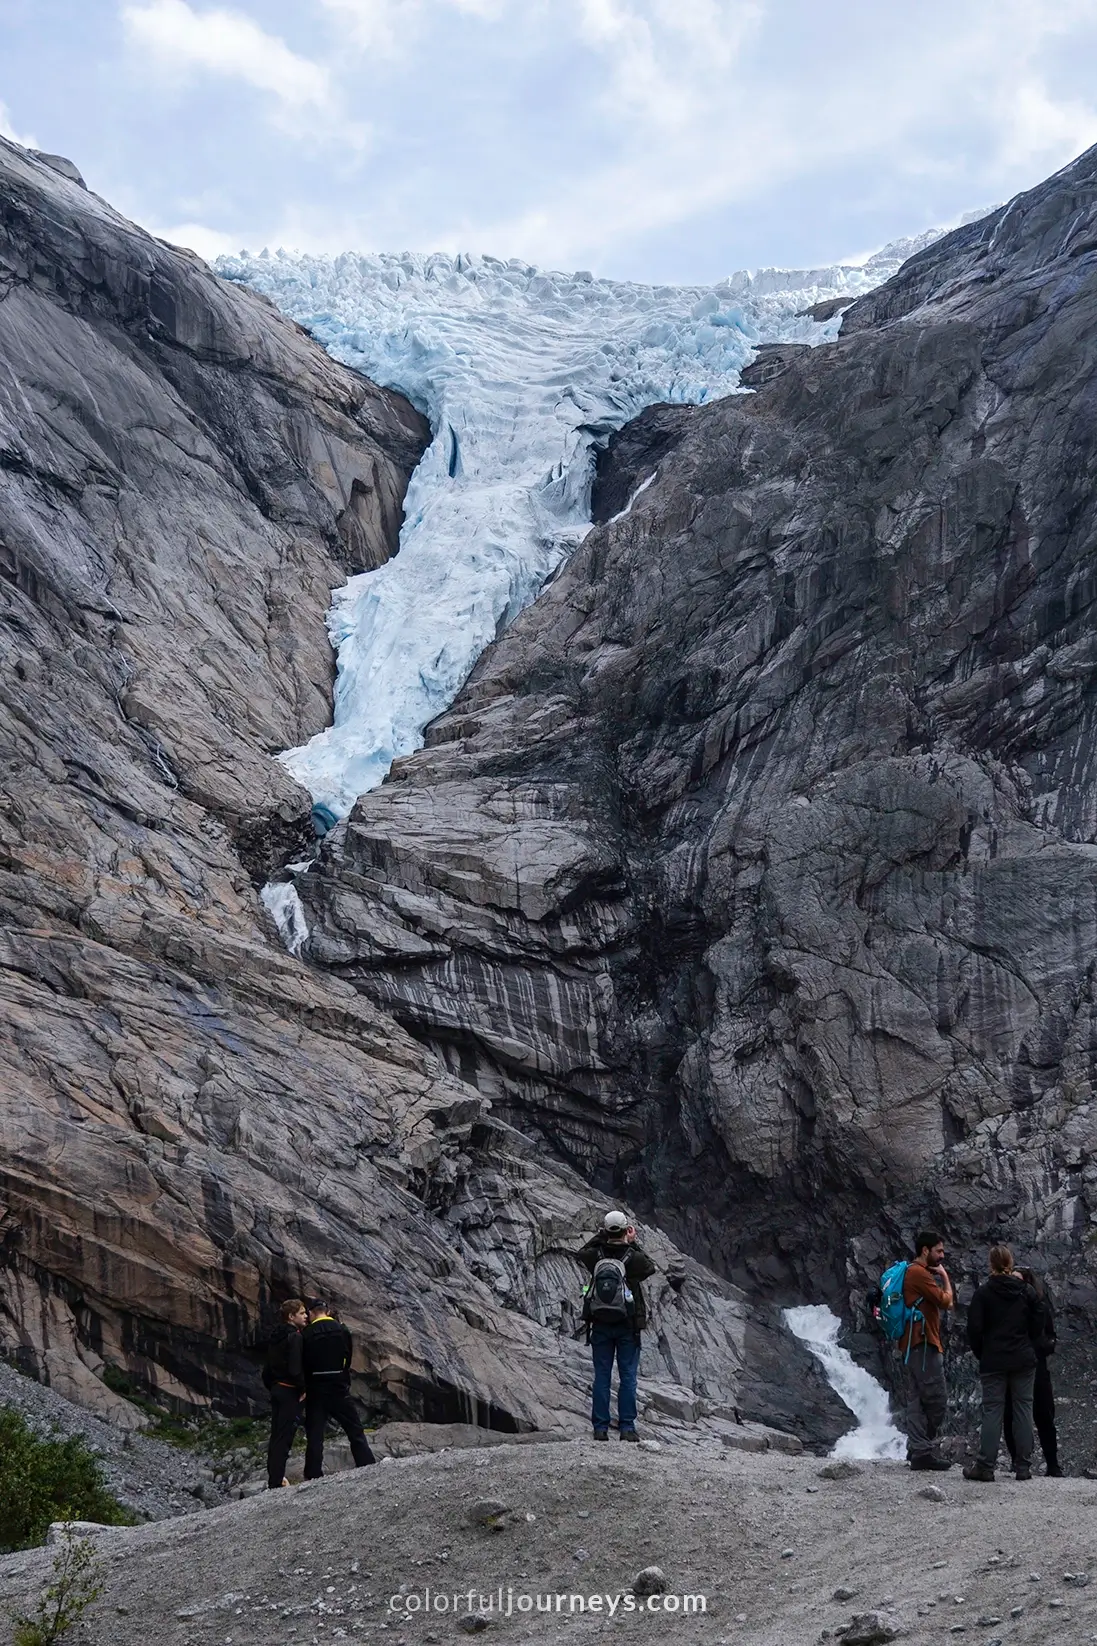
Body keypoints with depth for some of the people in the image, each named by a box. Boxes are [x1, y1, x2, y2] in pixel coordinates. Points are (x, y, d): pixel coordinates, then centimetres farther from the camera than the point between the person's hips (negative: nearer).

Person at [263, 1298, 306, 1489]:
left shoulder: (275, 1337, 12)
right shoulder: (294, 1337, -15)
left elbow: (266, 1369, 16)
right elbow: (295, 1369, -24)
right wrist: (303, 1388, -11)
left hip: (276, 1389, 9)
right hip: (290, 1392, -9)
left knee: (276, 1435, 17)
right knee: (284, 1437, -8)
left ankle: (274, 1476, 26)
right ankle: (275, 1483, -9)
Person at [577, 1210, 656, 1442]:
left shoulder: (596, 1256, -6)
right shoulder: (633, 1258, -12)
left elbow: (581, 1253, 18)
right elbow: (650, 1267, 10)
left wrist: (600, 1236, 15)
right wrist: (633, 1243, 12)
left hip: (600, 1326, 2)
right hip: (627, 1327, -2)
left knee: (602, 1377, 7)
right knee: (628, 1377, 4)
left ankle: (600, 1428, 5)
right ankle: (626, 1427, 1)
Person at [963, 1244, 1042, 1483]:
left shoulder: (984, 1293, -7)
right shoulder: (1027, 1292, 1)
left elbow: (974, 1329, -8)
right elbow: (1038, 1325, 6)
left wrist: (980, 1354, 7)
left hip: (993, 1362, -2)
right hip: (1024, 1361, 2)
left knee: (992, 1411, 0)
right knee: (1023, 1409, 6)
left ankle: (985, 1466, -3)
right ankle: (1023, 1467, 6)